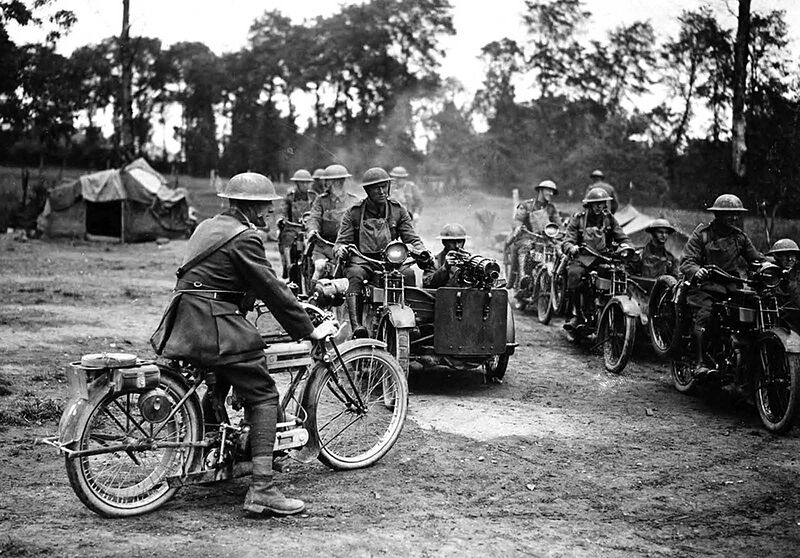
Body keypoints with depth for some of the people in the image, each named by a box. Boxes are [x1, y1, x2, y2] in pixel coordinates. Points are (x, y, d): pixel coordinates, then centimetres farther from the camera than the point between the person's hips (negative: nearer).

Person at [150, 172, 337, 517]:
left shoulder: (208, 226, 20)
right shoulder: (244, 237, -9)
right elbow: (271, 289, -11)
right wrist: (309, 330, -5)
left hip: (184, 326, 10)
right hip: (215, 326, -10)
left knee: (219, 381, 31)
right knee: (264, 396, -6)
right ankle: (261, 490, -14)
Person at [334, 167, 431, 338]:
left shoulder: (398, 210, 13)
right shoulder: (354, 213, 7)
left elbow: (411, 237, 10)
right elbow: (342, 240, 5)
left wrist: (421, 251, -12)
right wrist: (341, 249, -20)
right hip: (362, 260, -1)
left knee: (408, 273, -30)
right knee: (355, 274, -35)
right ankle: (356, 325, -43)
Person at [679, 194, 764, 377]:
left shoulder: (740, 237, 17)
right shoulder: (702, 234, 1)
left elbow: (756, 258, 17)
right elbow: (687, 261, -8)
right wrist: (696, 271, -31)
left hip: (731, 286, 5)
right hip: (705, 287, -4)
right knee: (705, 315, -29)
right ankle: (700, 364, -28)